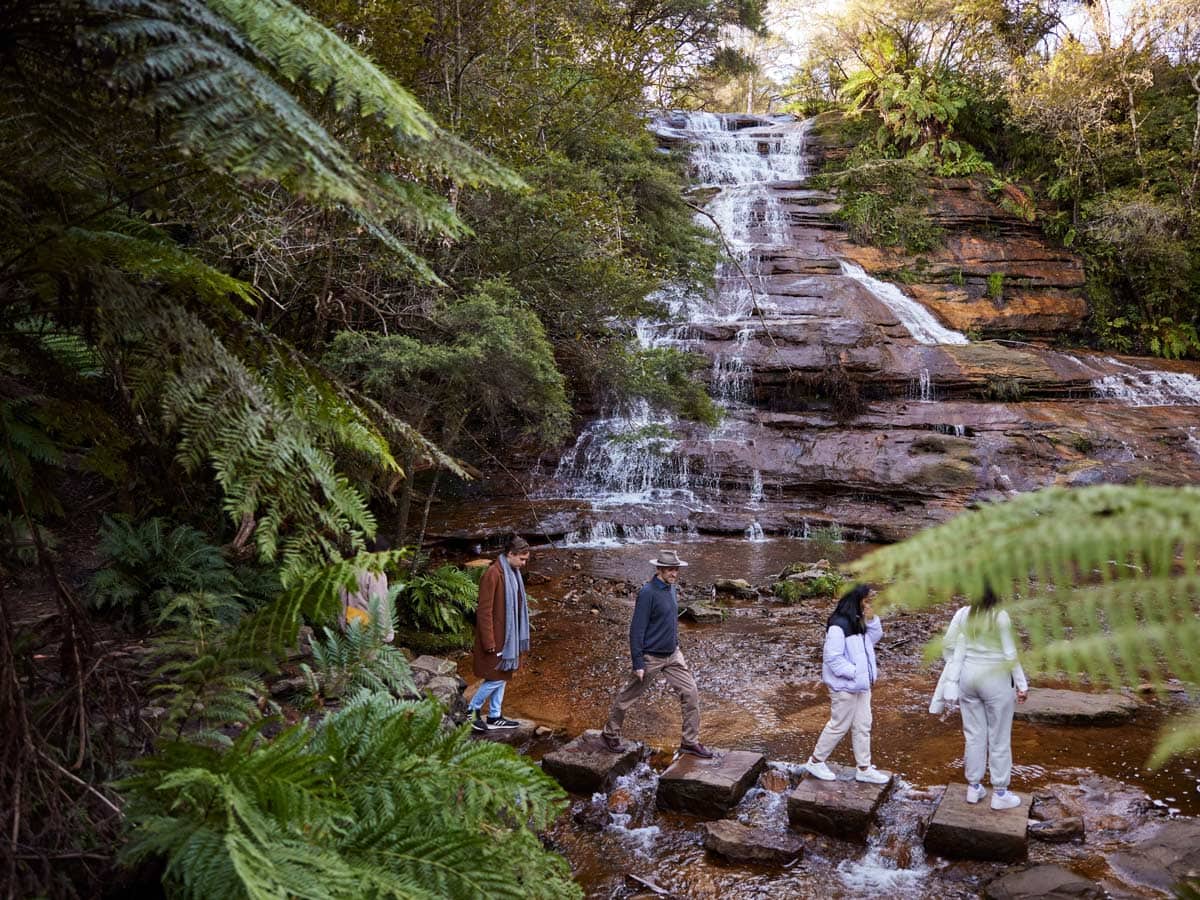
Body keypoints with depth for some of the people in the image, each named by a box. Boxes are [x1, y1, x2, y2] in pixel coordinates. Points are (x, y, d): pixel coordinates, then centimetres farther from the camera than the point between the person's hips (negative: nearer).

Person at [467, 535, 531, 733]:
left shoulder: (513, 572, 8)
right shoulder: (493, 574, -21)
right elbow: (484, 611, -20)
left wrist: (519, 636, 19)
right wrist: (489, 641, -20)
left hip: (508, 635, 9)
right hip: (496, 635, -9)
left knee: (502, 676, 14)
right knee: (496, 678, -3)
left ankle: (494, 717, 24)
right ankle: (471, 711, 12)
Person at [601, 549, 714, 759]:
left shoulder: (671, 588, 4)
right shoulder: (648, 593, -21)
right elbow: (637, 629, -20)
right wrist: (637, 663, -21)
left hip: (673, 655, 7)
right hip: (651, 657, -7)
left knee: (691, 693, 1)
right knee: (628, 697, 9)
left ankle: (690, 742, 12)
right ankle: (610, 733, 30)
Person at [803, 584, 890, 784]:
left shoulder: (860, 622, 5)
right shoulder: (838, 625, -24)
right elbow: (832, 657, -24)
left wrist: (871, 620, -8)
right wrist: (853, 672, -22)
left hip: (861, 684, 9)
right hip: (845, 685, -9)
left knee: (863, 726, 14)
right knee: (839, 726, 4)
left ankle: (864, 769, 26)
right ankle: (815, 762, 21)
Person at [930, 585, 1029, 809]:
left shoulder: (963, 614, -5)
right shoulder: (1000, 617, -17)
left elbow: (948, 646, 0)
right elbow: (1010, 654, -13)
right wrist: (1022, 685, -3)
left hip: (968, 676, 4)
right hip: (995, 679, -4)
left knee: (974, 734, 16)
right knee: (999, 738, 10)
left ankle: (974, 787, 26)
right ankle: (1000, 793, 20)